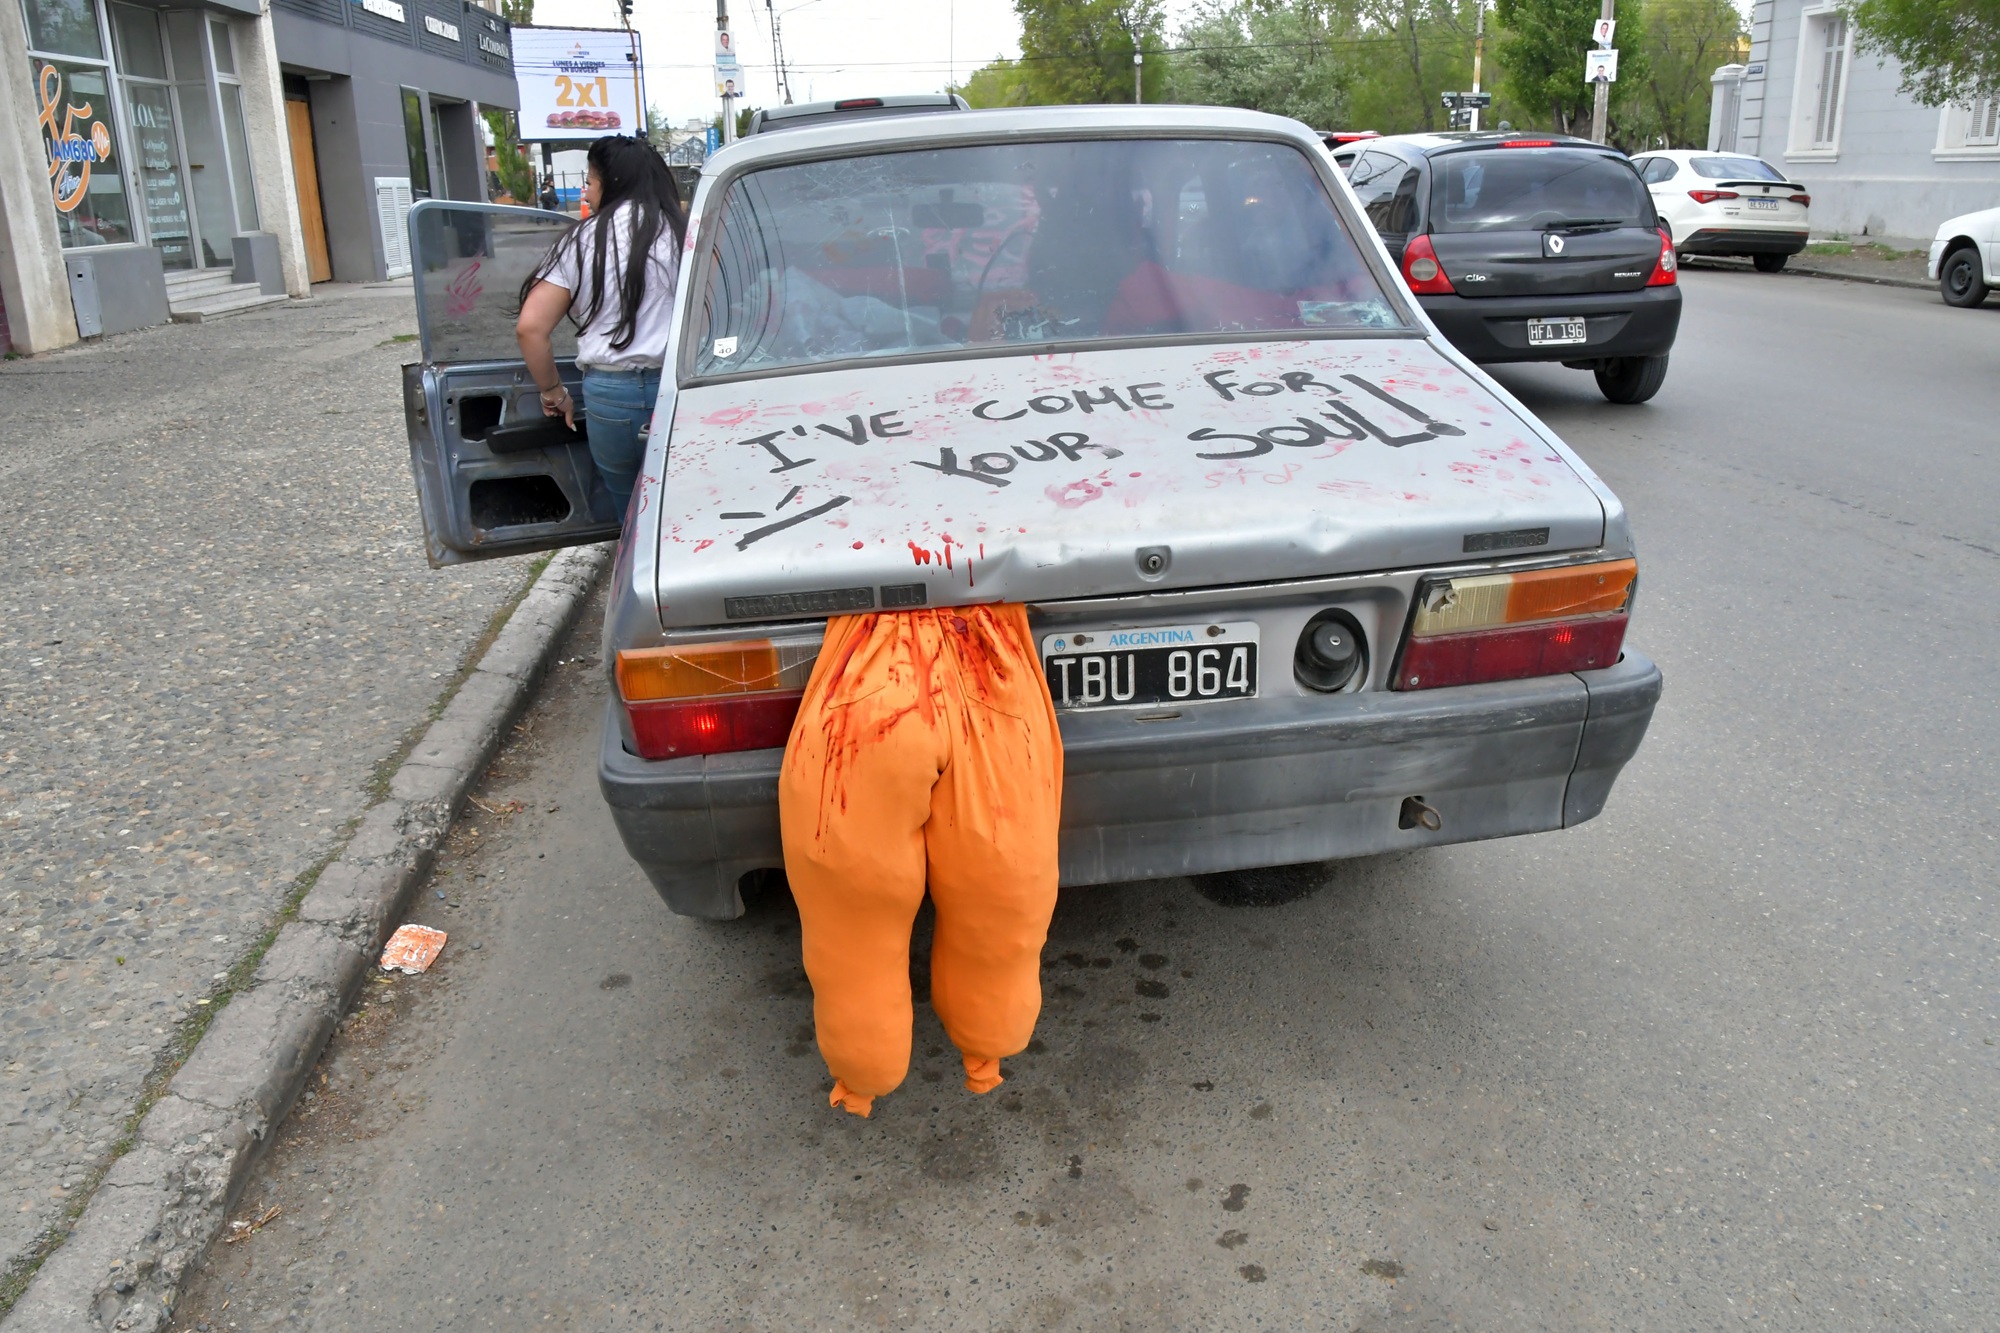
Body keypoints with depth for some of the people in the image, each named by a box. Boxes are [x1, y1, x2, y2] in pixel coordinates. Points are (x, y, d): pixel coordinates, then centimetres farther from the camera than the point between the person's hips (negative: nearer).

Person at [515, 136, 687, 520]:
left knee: (631, 514, 13)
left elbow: (530, 327, 1)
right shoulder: (685, 234, 3)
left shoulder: (581, 242, 4)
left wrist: (552, 391, 14)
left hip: (611, 396, 0)